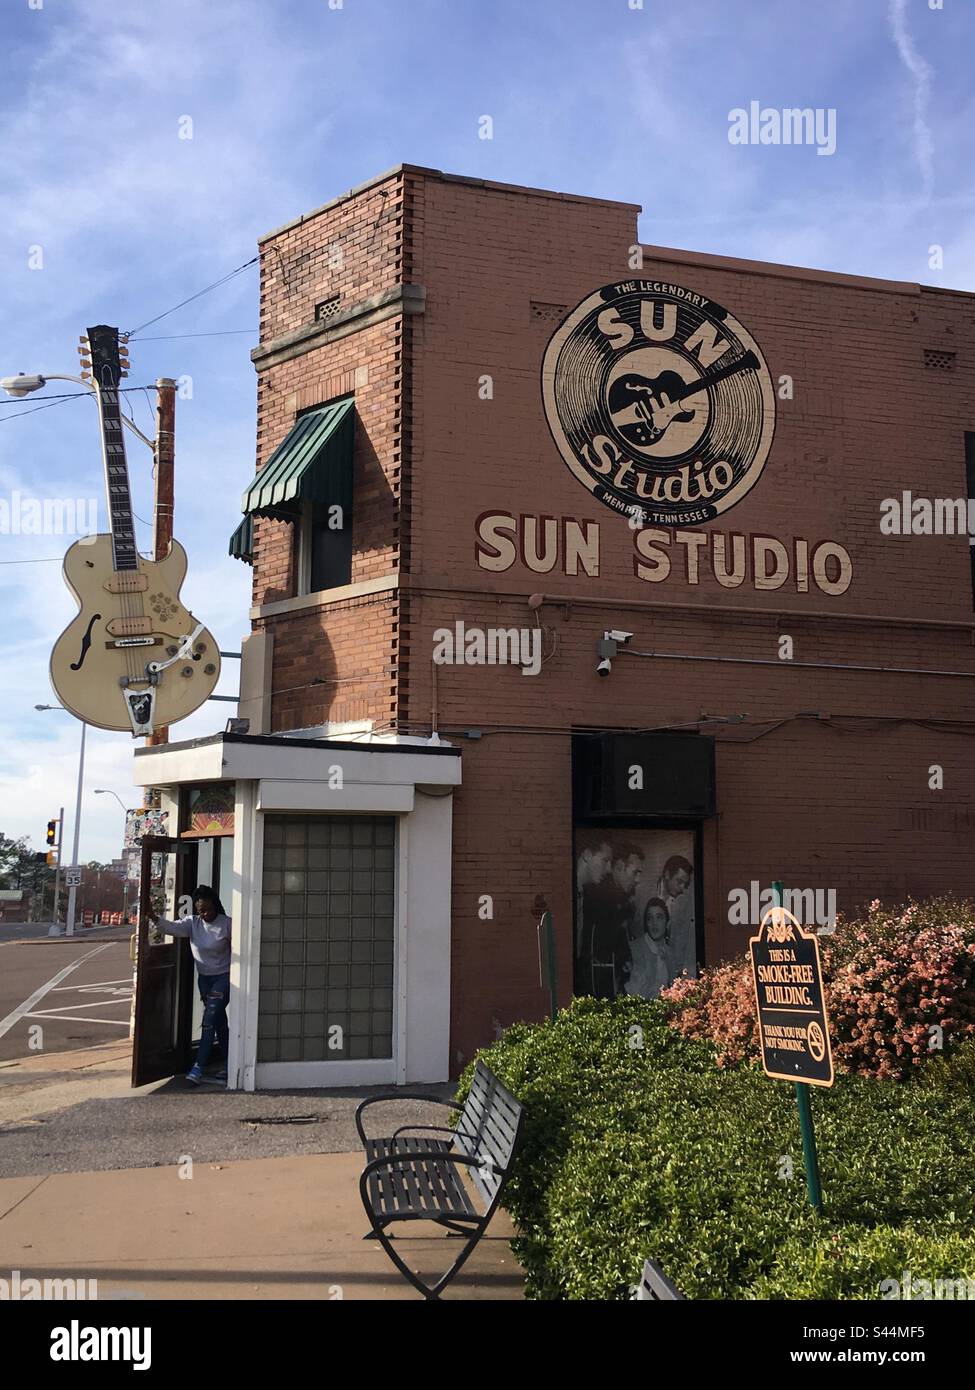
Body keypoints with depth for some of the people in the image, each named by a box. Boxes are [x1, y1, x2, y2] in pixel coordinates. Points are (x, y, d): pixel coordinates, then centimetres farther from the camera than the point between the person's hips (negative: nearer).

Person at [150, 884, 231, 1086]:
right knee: (218, 1022, 13)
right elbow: (172, 928, -16)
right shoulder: (193, 923, -2)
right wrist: (154, 918, -34)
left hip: (223, 977, -5)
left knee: (209, 1020, -12)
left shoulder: (226, 924, -13)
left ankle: (198, 1068, -13)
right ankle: (227, 1065, 23)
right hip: (204, 978, 5)